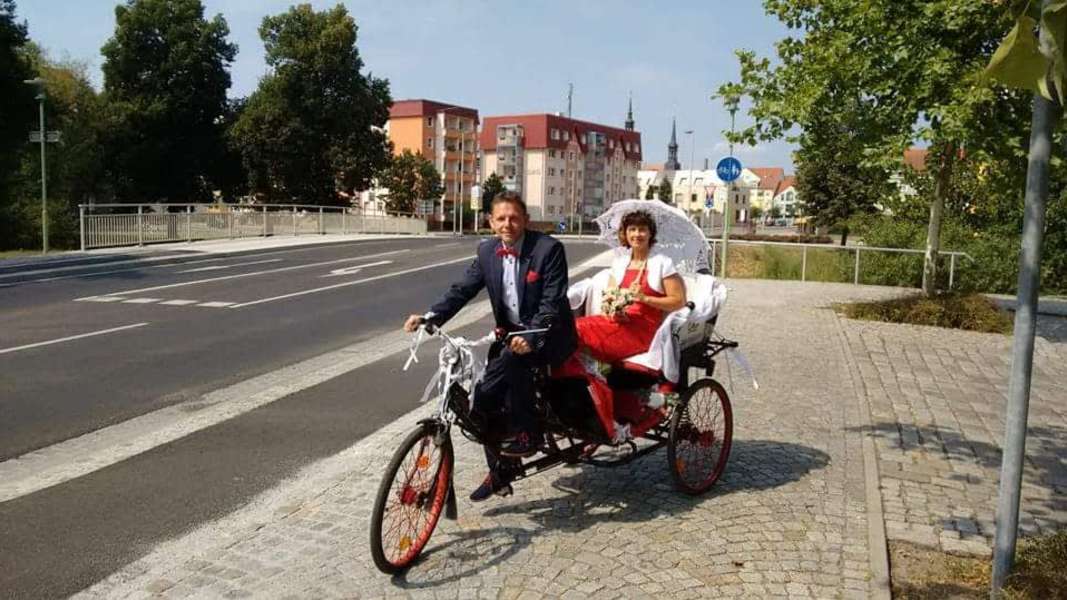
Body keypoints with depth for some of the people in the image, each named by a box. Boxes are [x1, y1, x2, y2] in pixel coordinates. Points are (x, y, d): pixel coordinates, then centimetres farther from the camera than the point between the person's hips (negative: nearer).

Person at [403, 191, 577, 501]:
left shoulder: (548, 248, -16)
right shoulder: (487, 251, 1)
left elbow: (552, 303, -21)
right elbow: (462, 289, -1)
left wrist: (530, 337, -37)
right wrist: (429, 317, -17)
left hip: (549, 336, -6)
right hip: (511, 334, 6)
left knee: (513, 357, -35)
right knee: (487, 396, -4)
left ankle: (528, 433, -15)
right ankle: (500, 473, 15)